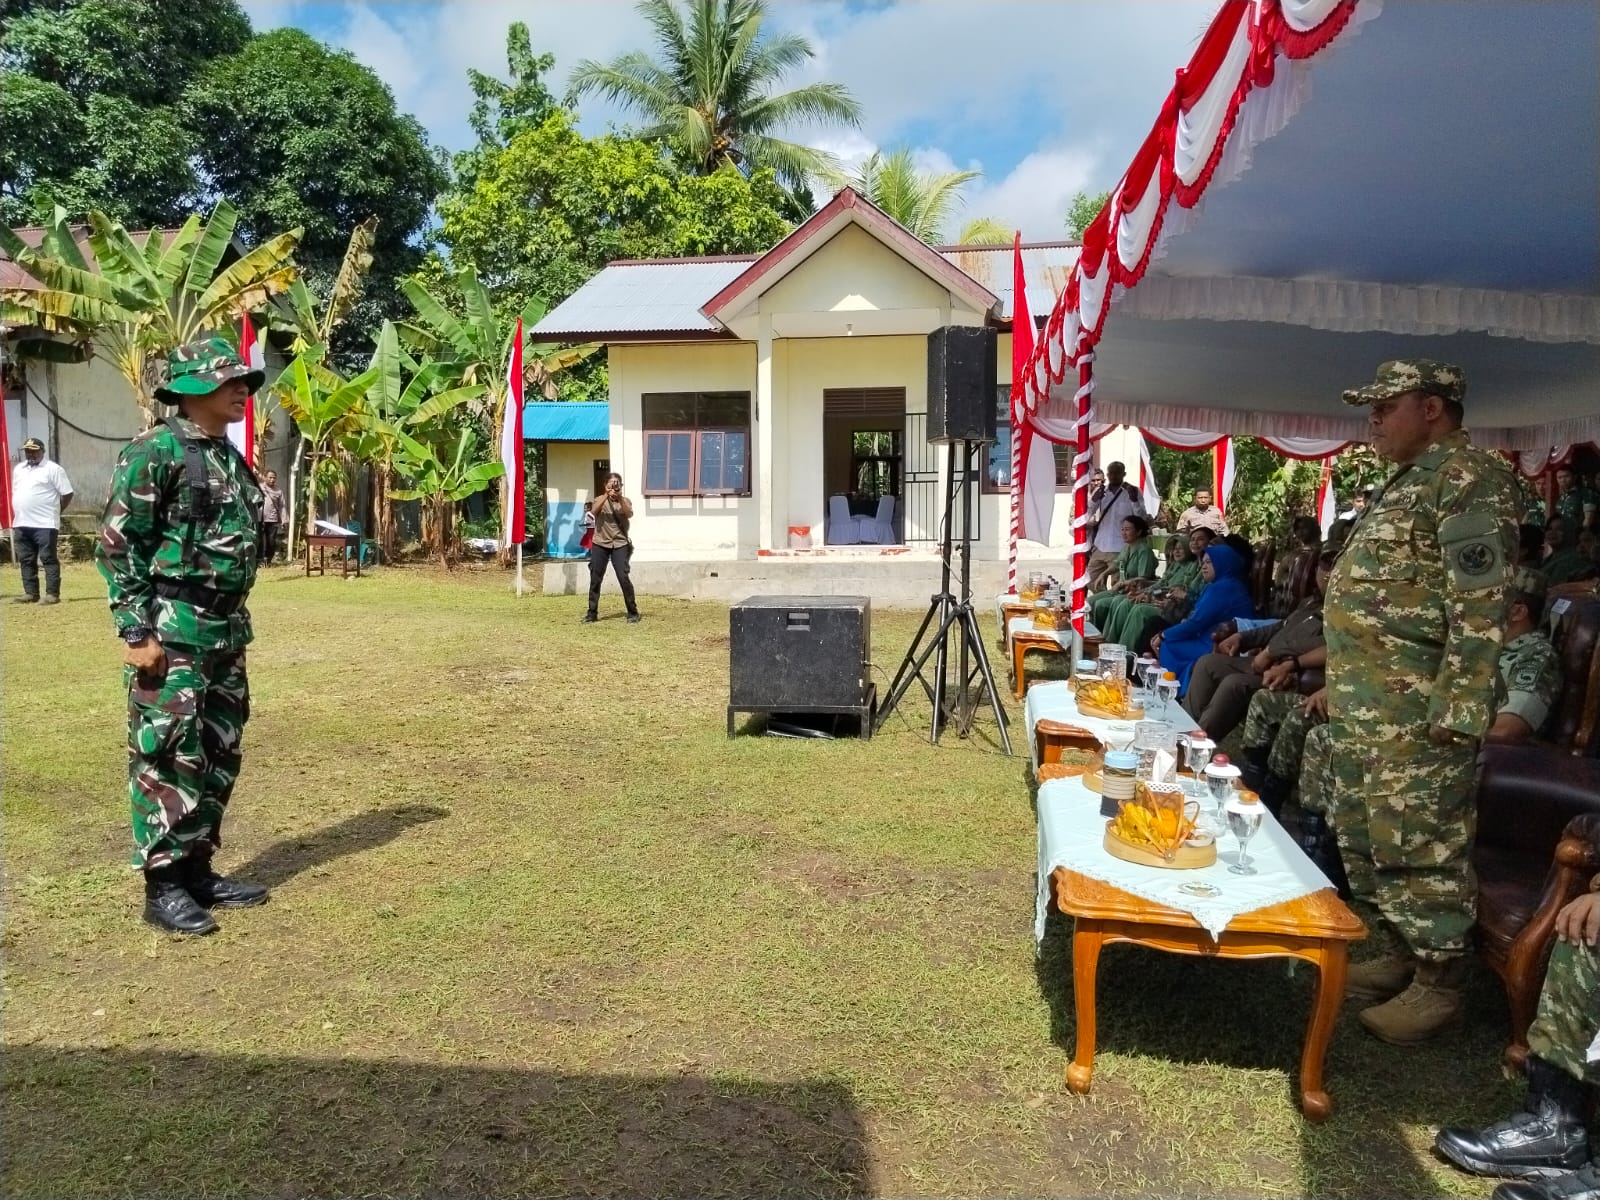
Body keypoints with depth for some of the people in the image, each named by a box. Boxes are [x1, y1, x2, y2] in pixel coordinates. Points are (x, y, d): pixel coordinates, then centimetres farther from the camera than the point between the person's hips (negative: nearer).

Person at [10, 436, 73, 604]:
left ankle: (52, 594, -4)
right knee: (26, 561, 10)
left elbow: (67, 494, -7)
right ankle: (31, 593, 17)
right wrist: (18, 515, 16)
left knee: (49, 559, -5)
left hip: (45, 524, -7)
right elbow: (15, 493, 26)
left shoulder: (53, 469, -5)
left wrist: (53, 512, -3)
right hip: (21, 524, 7)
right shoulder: (18, 469, 17)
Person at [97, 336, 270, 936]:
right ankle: (164, 887, 8)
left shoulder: (230, 457, 14)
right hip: (172, 630, -8)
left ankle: (198, 870, 24)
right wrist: (137, 632, -17)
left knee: (218, 756, 13)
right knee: (169, 758, -2)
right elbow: (116, 545, -13)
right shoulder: (155, 450, -11)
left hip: (225, 630, 9)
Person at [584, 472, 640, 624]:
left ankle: (633, 613, 0)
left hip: (620, 544, -1)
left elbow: (629, 514, -15)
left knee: (624, 578, -10)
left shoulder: (626, 501, 6)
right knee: (595, 579, 2)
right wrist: (606, 496, -27)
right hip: (600, 544, 1)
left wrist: (620, 498, -28)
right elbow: (593, 511, -16)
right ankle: (592, 613, 12)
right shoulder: (599, 499, 6)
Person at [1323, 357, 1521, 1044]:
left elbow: (1481, 606, -19)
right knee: (1367, 839, 16)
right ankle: (1406, 953, 31)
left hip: (1416, 714, -10)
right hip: (1366, 710, 10)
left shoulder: (1469, 478, -11)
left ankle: (1438, 986, 14)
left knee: (1421, 846, 0)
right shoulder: (1409, 482, 19)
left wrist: (1456, 709, -23)